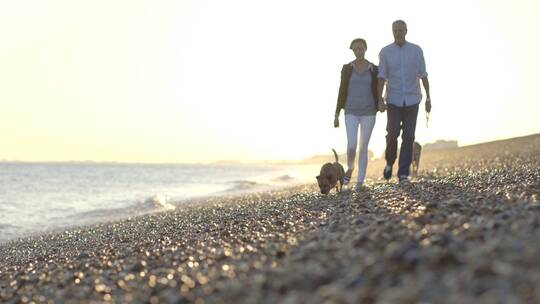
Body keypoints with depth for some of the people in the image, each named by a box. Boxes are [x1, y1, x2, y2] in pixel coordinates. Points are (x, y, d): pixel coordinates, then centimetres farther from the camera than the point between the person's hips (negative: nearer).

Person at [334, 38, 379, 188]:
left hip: (368, 113, 0)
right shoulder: (346, 68, 1)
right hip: (351, 113, 0)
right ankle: (350, 167, 18)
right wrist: (337, 115, 0)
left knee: (363, 148, 1)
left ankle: (360, 182, 12)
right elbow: (342, 92, 2)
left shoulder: (374, 69, 2)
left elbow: (376, 92, 6)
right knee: (351, 146, -15)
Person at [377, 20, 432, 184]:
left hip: (412, 100, 0)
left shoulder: (416, 50, 0)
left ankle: (403, 173, 1)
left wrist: (428, 98, 1)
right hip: (394, 100, 0)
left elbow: (423, 75, 3)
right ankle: (390, 162, 19)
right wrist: (380, 100, -17)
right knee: (392, 134, -10)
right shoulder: (385, 52, -1)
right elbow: (381, 78, -5)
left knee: (408, 137, -4)